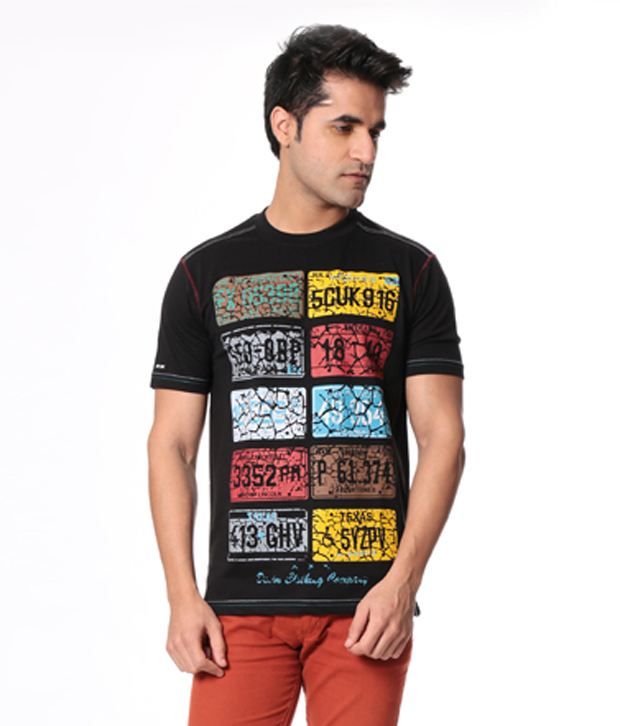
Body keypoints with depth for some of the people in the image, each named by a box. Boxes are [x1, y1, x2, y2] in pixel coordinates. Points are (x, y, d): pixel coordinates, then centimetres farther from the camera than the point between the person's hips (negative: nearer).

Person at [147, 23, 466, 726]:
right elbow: (171, 445, 7)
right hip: (243, 602, 0)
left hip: (367, 602, 0)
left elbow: (442, 437, 2)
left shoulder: (409, 271, 7)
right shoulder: (206, 273, 8)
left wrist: (403, 580, -10)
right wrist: (183, 596, -3)